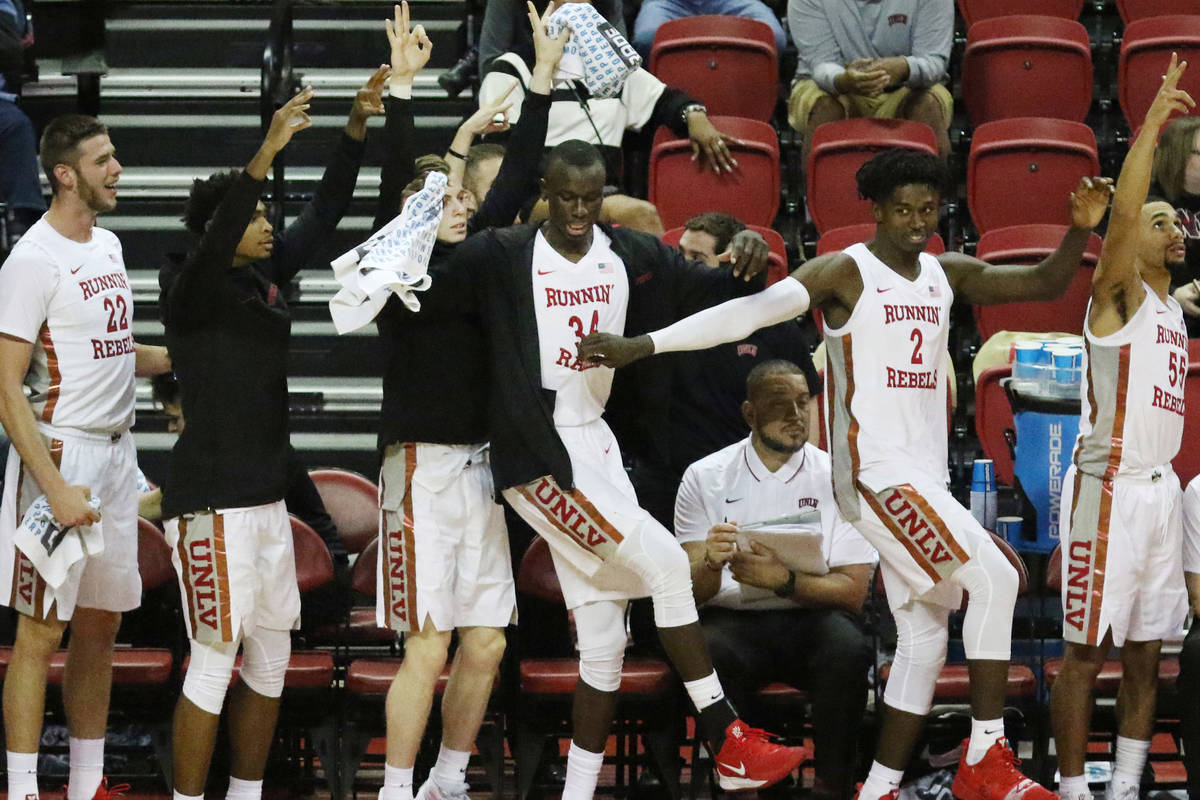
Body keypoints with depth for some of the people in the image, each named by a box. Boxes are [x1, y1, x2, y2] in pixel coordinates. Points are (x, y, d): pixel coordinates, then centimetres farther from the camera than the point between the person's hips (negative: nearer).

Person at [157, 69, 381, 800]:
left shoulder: (265, 279, 11)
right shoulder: (190, 291, -10)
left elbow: (325, 214, 12)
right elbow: (212, 246, -31)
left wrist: (358, 128, 2)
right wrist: (267, 153, -40)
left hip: (266, 498, 9)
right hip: (212, 500, -9)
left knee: (271, 656, 12)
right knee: (215, 659, -7)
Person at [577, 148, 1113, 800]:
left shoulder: (947, 275, 12)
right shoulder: (847, 271, -9)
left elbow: (1044, 284, 13)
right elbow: (753, 310, -19)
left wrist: (1080, 231, -7)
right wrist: (642, 344, -30)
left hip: (925, 477, 8)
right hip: (874, 470, -8)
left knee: (924, 637, 9)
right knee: (994, 577, -19)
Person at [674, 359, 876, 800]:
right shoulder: (705, 477, 3)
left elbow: (852, 592, -2)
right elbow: (693, 593, 0)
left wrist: (783, 580, -19)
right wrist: (711, 564, -24)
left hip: (811, 616, 0)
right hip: (733, 621, 0)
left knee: (847, 647, -34)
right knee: (707, 654, -34)